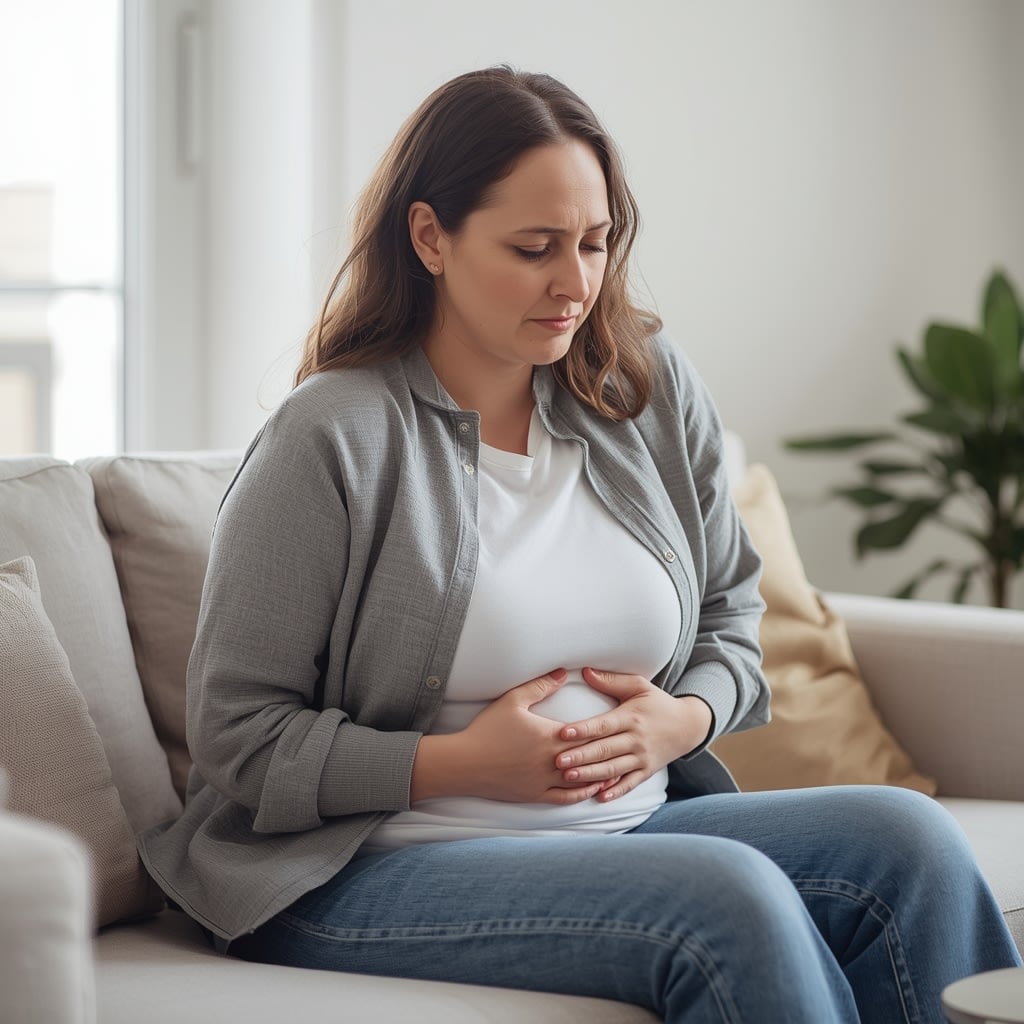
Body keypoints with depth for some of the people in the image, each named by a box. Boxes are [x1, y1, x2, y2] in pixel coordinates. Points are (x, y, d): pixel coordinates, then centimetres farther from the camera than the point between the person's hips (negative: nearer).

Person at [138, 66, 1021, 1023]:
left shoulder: (654, 391, 8)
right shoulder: (331, 439, -9)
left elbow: (729, 615, 19)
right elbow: (238, 737, -9)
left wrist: (683, 719, -4)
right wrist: (459, 763, -18)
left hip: (633, 826, 6)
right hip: (383, 868, -6)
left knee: (908, 839, -18)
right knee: (733, 901, -30)